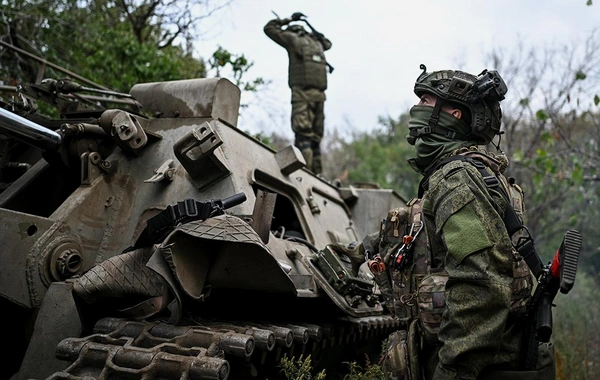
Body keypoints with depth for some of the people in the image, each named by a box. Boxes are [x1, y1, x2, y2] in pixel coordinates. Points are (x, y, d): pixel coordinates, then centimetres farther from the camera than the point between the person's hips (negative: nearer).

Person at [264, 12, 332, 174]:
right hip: (319, 94, 6)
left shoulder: (293, 39, 8)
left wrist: (288, 20, 27)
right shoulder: (316, 42, 23)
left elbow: (269, 27, 21)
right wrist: (317, 34, 48)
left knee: (302, 135, -14)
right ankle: (315, 172, 7)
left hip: (302, 93, -6)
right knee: (315, 137, 9)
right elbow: (328, 43, 48)